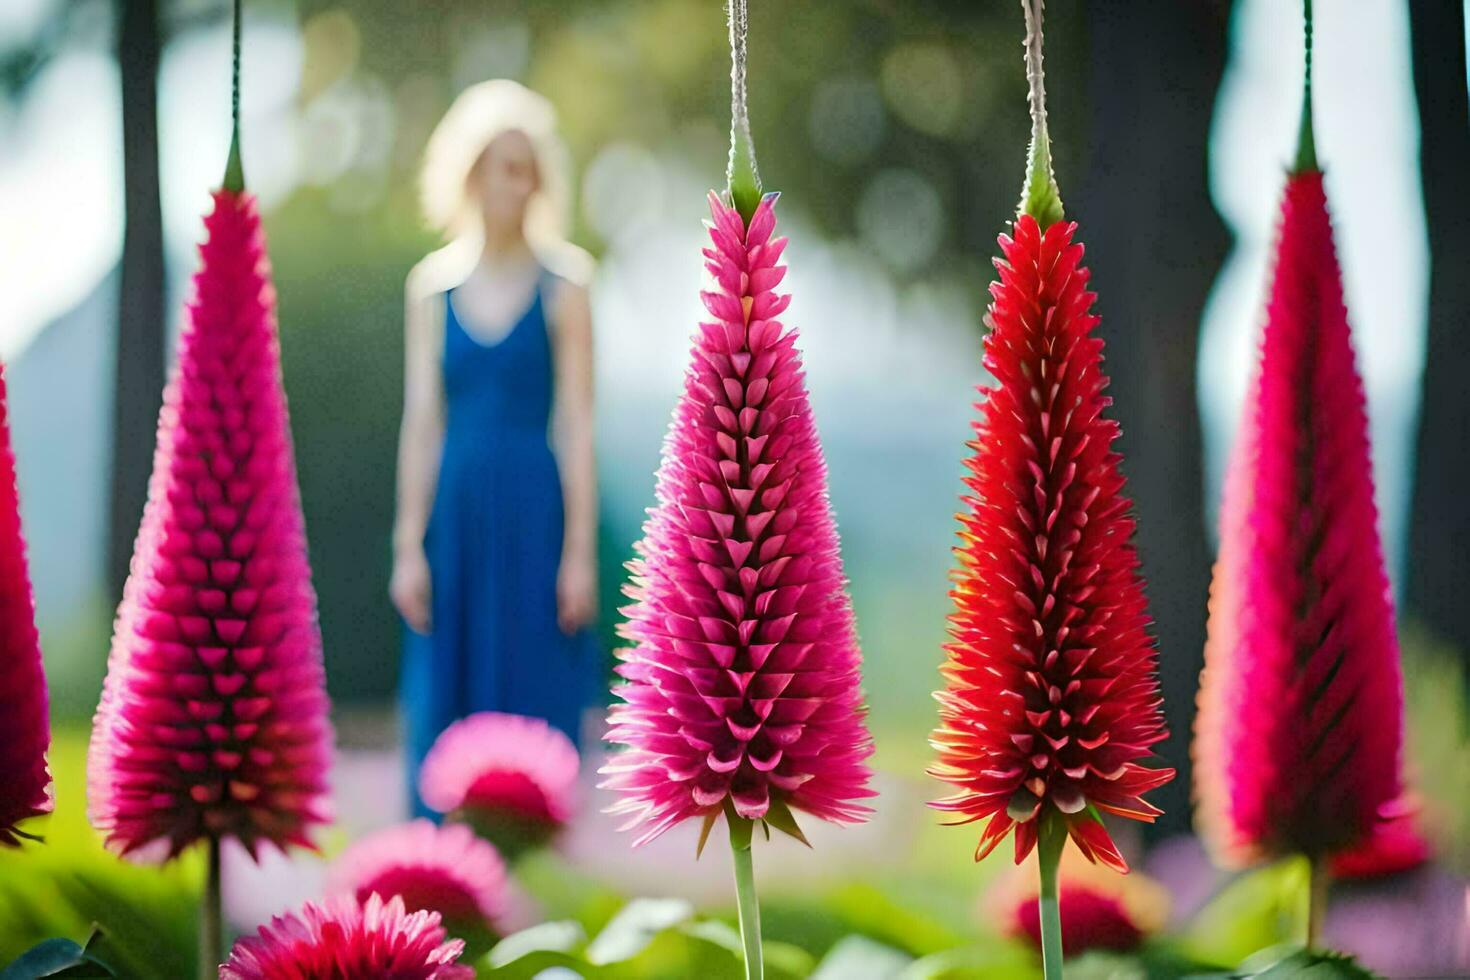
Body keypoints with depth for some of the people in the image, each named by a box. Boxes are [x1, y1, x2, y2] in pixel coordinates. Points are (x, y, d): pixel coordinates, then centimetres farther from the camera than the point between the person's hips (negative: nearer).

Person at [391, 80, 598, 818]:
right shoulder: (433, 284, 7)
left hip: (534, 510, -3)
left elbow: (578, 423, -4)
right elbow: (422, 420, 8)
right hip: (455, 512, 3)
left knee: (532, 706, 0)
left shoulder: (561, 284, -3)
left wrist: (580, 552, -8)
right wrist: (408, 546, 3)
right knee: (444, 708, 5)